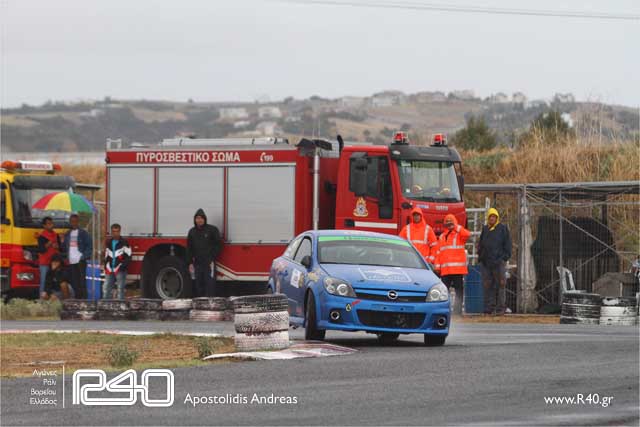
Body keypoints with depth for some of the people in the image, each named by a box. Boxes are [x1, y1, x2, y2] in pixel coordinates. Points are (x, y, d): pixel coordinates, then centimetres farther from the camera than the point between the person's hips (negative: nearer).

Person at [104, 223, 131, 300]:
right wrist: (106, 267, 16)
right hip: (110, 270, 6)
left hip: (120, 270, -6)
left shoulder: (124, 242, -4)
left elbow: (128, 256, -6)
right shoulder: (109, 242, 16)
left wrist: (123, 266, -16)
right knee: (106, 288, 2)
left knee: (120, 290, -2)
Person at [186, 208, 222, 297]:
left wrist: (213, 258, -7)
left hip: (209, 263, -5)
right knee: (199, 286, 6)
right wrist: (190, 263, 9)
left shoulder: (212, 230, -1)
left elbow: (218, 245, -1)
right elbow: (189, 249, 15)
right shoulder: (192, 232, 12)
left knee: (210, 284, -10)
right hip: (197, 263, 5)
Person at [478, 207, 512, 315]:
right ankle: (489, 308, 6)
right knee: (487, 286, 3)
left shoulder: (503, 228, 4)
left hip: (498, 261, -4)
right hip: (486, 262, 4)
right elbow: (480, 245, 20)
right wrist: (480, 256, 10)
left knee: (500, 285, -6)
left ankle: (500, 308, -5)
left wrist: (505, 257, -6)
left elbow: (507, 244, 3)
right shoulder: (485, 229, 16)